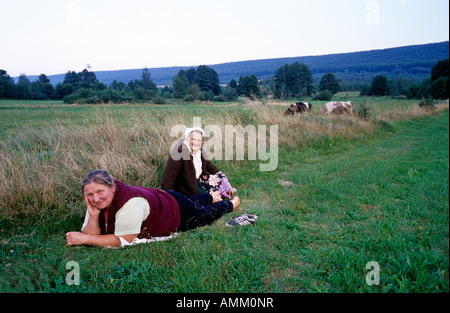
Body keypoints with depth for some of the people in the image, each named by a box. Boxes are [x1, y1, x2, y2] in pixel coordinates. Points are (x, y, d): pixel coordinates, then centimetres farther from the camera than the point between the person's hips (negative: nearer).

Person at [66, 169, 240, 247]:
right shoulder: (96, 202, -22)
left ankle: (230, 203, 53)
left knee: (208, 214, 23)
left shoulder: (130, 202, -45)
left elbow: (123, 241, -39)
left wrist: (84, 238, -39)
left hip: (176, 210, -6)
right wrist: (93, 216, -39)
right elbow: (91, 236, -22)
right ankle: (212, 196, 64)